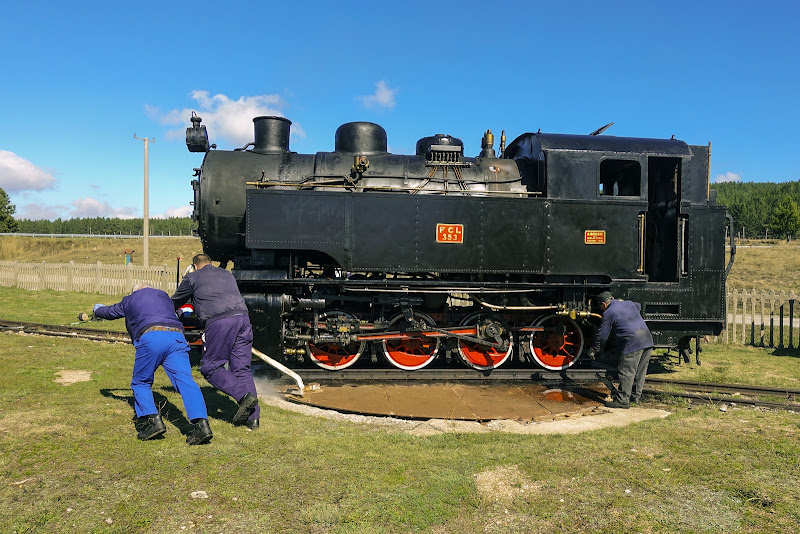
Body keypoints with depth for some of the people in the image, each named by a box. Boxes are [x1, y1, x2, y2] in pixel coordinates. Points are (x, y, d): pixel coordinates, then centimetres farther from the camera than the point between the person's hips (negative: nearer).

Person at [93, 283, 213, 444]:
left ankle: (152, 419, -3)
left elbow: (109, 312, 45)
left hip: (150, 338, -2)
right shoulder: (163, 295, 33)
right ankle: (201, 423, -25)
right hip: (176, 336, 2)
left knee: (140, 383, 16)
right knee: (185, 381, -9)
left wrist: (97, 309, 69)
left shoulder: (130, 300, 28)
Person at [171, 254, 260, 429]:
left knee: (211, 367, 7)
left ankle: (244, 395, -13)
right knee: (241, 368, 8)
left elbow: (175, 302, 28)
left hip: (218, 321, -5)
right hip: (242, 316, 5)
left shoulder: (192, 277, 17)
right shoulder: (226, 274, 31)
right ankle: (253, 418, 2)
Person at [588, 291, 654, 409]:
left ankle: (623, 400, -3)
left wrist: (593, 350, 10)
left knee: (626, 372, -4)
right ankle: (635, 396, 25)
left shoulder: (608, 313, -2)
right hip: (647, 340, 8)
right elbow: (638, 306, 45)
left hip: (632, 344, -8)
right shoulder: (628, 303, 19)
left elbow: (602, 335, -1)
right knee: (640, 371, 15)